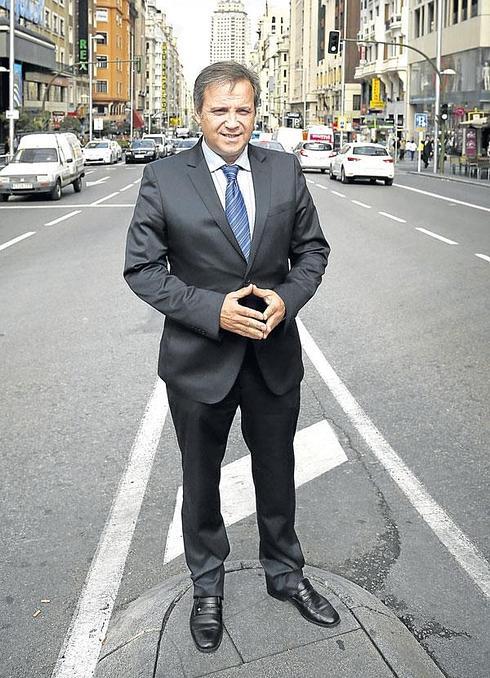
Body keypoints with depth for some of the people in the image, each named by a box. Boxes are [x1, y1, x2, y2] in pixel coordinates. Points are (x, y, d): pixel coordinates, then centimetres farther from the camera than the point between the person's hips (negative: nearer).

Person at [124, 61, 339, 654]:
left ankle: (284, 572, 45)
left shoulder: (285, 170, -1)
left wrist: (287, 298, -14)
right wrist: (213, 310, -20)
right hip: (199, 360, -2)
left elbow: (311, 248, 6)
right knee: (201, 479, 16)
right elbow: (142, 268, -8)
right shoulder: (162, 179, -9)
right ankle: (207, 587, 41)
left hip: (275, 355, 2)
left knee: (277, 473, 19)